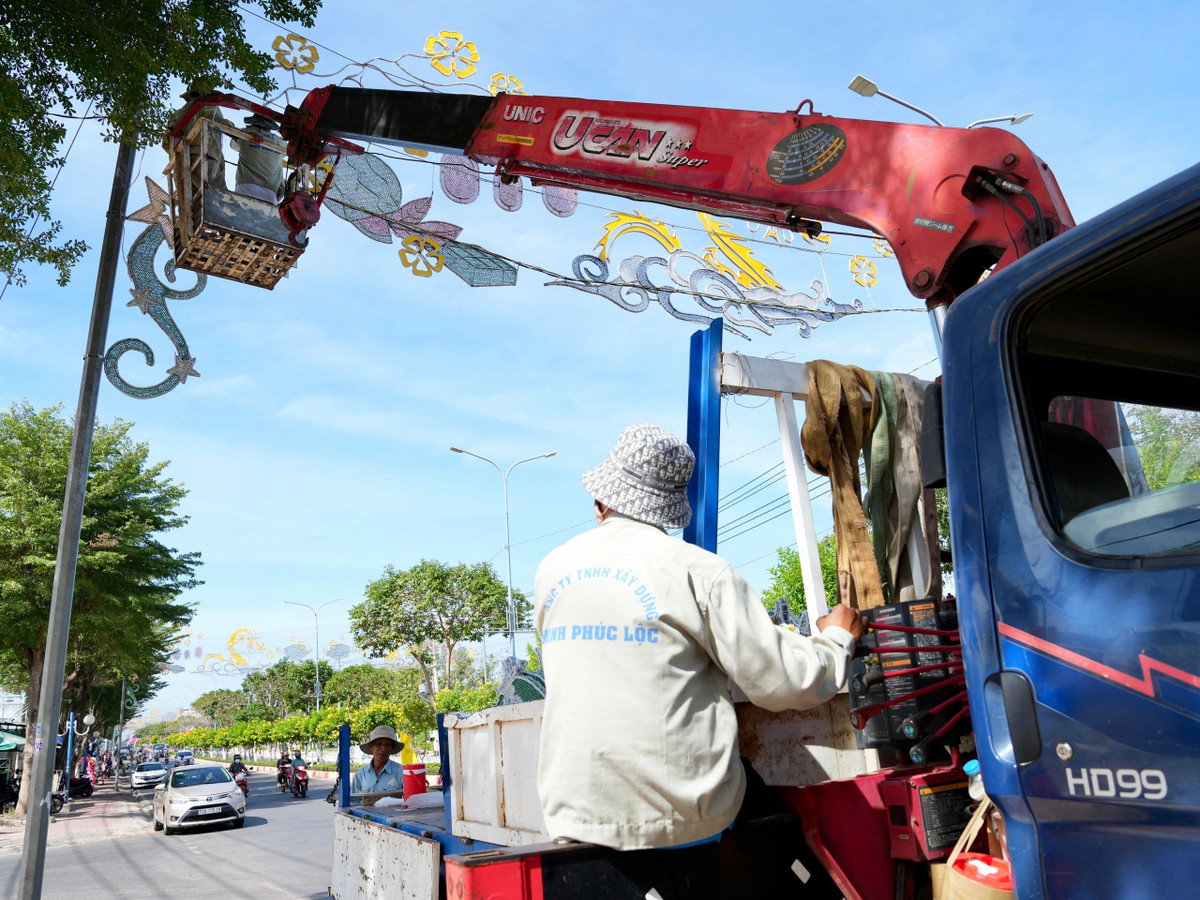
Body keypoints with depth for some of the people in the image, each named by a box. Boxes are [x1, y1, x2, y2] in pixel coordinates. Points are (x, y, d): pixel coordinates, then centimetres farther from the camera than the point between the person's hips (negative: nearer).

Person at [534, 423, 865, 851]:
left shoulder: (550, 568, 6)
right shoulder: (699, 570, -9)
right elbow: (785, 683, -7)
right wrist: (837, 637, 14)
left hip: (573, 818, 4)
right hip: (682, 819, -4)